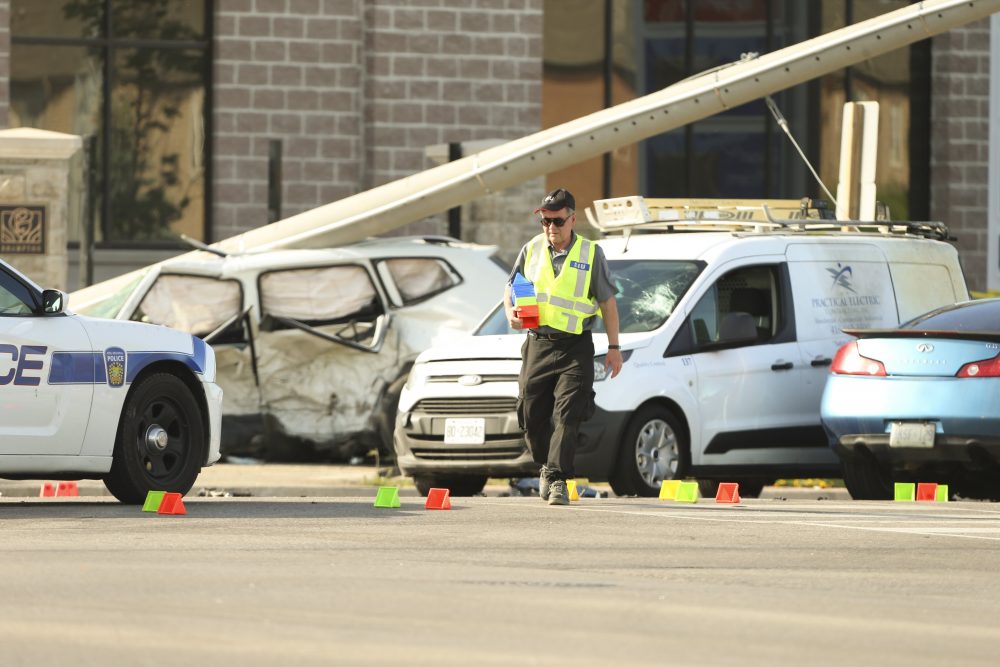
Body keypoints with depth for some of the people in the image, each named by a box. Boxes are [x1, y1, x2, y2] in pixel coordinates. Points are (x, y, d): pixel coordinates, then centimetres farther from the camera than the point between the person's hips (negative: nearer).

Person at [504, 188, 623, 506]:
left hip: (575, 348, -3)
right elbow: (511, 288, 17)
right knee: (532, 415, 5)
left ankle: (557, 479, -16)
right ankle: (546, 466, 30)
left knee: (568, 415, -14)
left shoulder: (591, 253, 0)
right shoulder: (532, 250, 7)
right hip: (538, 344, 3)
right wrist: (511, 312, -7)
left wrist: (614, 347, 2)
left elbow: (607, 302, 4)